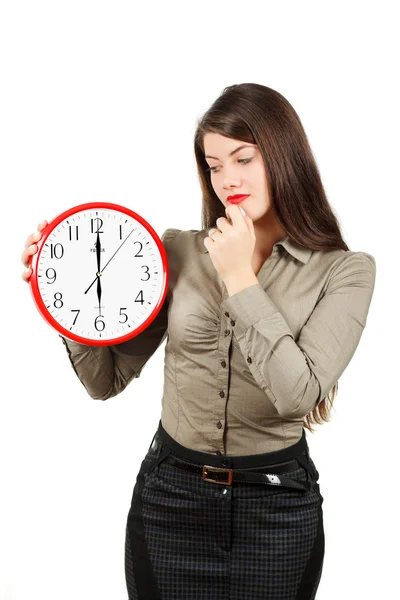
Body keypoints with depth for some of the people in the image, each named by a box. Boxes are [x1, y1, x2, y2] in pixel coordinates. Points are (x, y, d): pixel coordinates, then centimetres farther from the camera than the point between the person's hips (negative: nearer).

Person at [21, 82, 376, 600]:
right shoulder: (179, 252, -3)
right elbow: (107, 380, -1)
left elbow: (300, 393, -20)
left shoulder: (345, 270, -7)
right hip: (170, 497, 2)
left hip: (278, 506, -1)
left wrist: (240, 279, -18)